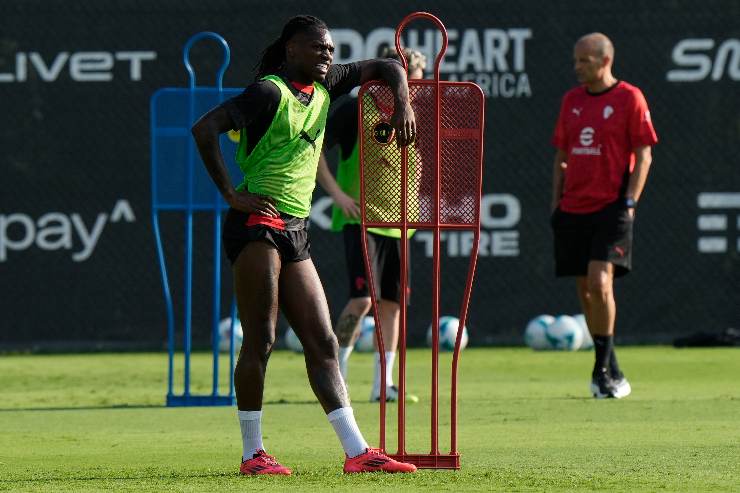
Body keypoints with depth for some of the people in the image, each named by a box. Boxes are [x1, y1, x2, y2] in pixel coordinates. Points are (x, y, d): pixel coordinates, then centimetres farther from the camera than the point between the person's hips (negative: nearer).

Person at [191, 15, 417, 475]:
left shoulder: (323, 88, 14)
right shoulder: (270, 92, -9)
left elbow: (387, 67, 26)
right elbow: (205, 128, -20)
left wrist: (403, 102, 6)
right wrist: (231, 195, -19)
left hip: (296, 231, 8)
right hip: (257, 225, -8)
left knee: (323, 343, 4)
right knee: (260, 341, -8)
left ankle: (357, 451, 3)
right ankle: (253, 453, -3)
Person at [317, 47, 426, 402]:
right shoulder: (355, 110, -9)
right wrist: (337, 193, -14)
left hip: (397, 222, 6)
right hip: (361, 219, -6)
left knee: (392, 302, 5)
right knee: (363, 298, -16)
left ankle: (383, 383, 10)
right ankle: (337, 368, 1)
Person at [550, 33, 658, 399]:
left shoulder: (629, 98, -2)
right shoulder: (571, 100, 14)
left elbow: (644, 154, -4)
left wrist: (630, 201, -12)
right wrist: (556, 202, 11)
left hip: (611, 207, -6)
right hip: (573, 210, 6)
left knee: (599, 283, -18)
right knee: (585, 291, 6)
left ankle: (603, 369, -9)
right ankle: (610, 372, 16)